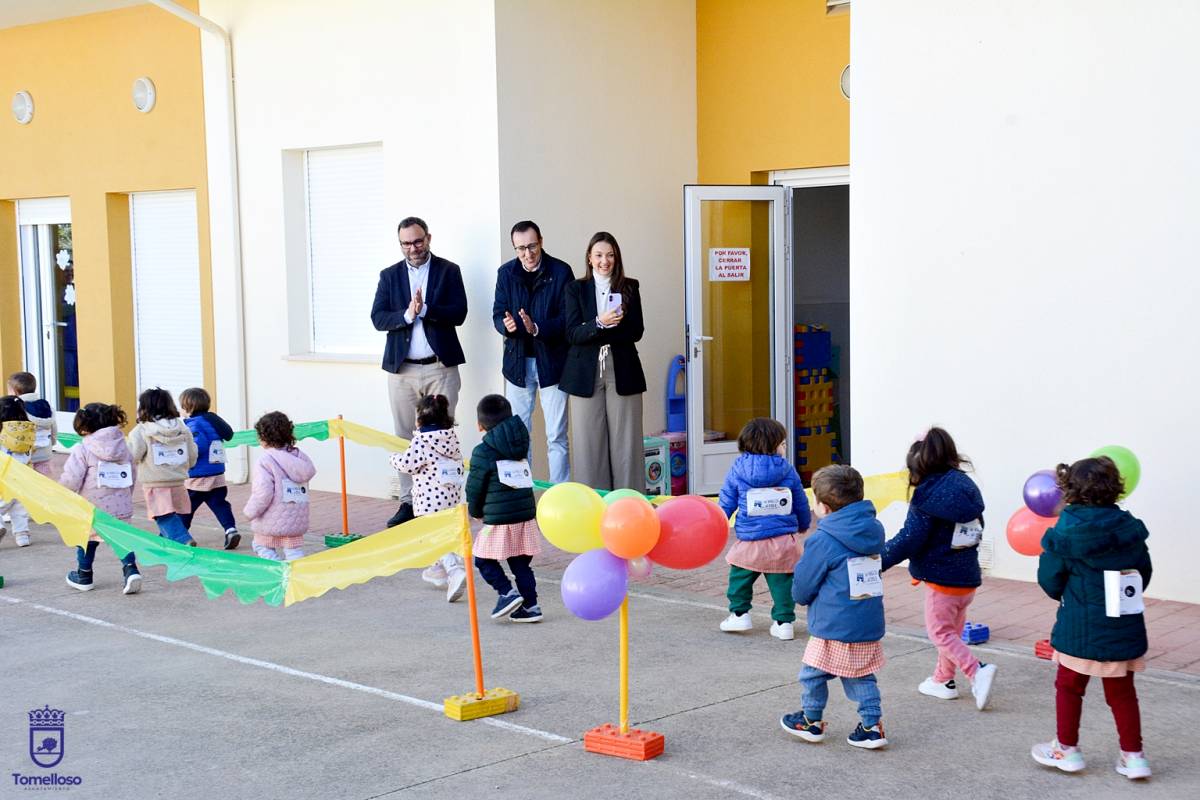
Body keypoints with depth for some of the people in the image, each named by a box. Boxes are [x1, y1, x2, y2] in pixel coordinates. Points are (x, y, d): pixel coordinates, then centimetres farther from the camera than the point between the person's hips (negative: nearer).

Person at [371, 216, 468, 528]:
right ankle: (408, 502, 11)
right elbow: (378, 318, 0)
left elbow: (459, 313, -7)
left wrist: (425, 309, -20)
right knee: (404, 438, 5)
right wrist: (406, 314, -17)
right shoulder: (390, 275, 9)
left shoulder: (449, 271, 3)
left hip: (441, 367, -2)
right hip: (401, 368, 3)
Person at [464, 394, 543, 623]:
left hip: (497, 519, -6)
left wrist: (475, 512, 16)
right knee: (521, 564, 12)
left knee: (484, 560, 8)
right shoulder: (520, 448, 12)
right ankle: (530, 606, 9)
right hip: (526, 516, 6)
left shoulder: (482, 452, -8)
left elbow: (474, 488, -3)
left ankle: (508, 593, -5)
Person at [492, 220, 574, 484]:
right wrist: (506, 325, -20)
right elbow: (498, 314, 3)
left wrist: (537, 328, -24)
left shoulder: (561, 272, -7)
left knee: (557, 437, 0)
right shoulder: (506, 272, 3)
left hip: (552, 360, -3)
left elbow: (567, 318, -9)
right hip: (518, 361, 3)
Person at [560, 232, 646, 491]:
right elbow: (573, 334, -4)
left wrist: (606, 326, -13)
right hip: (586, 373, 0)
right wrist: (600, 323, -21)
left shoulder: (630, 288, 7)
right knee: (589, 441, 0)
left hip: (622, 372, 0)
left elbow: (636, 332, 0)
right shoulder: (575, 289, 6)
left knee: (624, 441, -1)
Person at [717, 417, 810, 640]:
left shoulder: (737, 470, 0)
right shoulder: (787, 470, 1)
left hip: (750, 541, 0)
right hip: (784, 539, 1)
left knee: (741, 576, 19)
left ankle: (739, 614, 24)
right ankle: (784, 622, 10)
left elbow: (726, 503, 5)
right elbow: (801, 502, 12)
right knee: (782, 581, 9)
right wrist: (803, 525, 31)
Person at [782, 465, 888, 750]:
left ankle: (812, 721, 27)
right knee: (861, 676, 16)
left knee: (814, 673, 13)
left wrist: (802, 597, 16)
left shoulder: (823, 541, -17)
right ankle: (873, 725, 12)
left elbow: (802, 588, -9)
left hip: (834, 628, -6)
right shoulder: (872, 531, 4)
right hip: (869, 626, 6)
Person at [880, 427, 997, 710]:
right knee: (953, 629, 20)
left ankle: (977, 671, -13)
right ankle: (943, 680, 29)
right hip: (969, 575, 8)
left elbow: (909, 539, -22)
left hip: (942, 577, -8)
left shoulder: (927, 496, -18)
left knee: (940, 632, 3)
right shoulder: (967, 487, 4)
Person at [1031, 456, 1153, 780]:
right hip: (1126, 628, 4)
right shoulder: (1130, 529, -2)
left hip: (1081, 629, -4)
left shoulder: (1065, 534, -14)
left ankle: (1067, 749, 23)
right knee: (1121, 692, 14)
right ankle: (1133, 755, 15)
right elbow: (1144, 574, 8)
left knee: (1069, 686, 15)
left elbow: (1050, 582, -7)